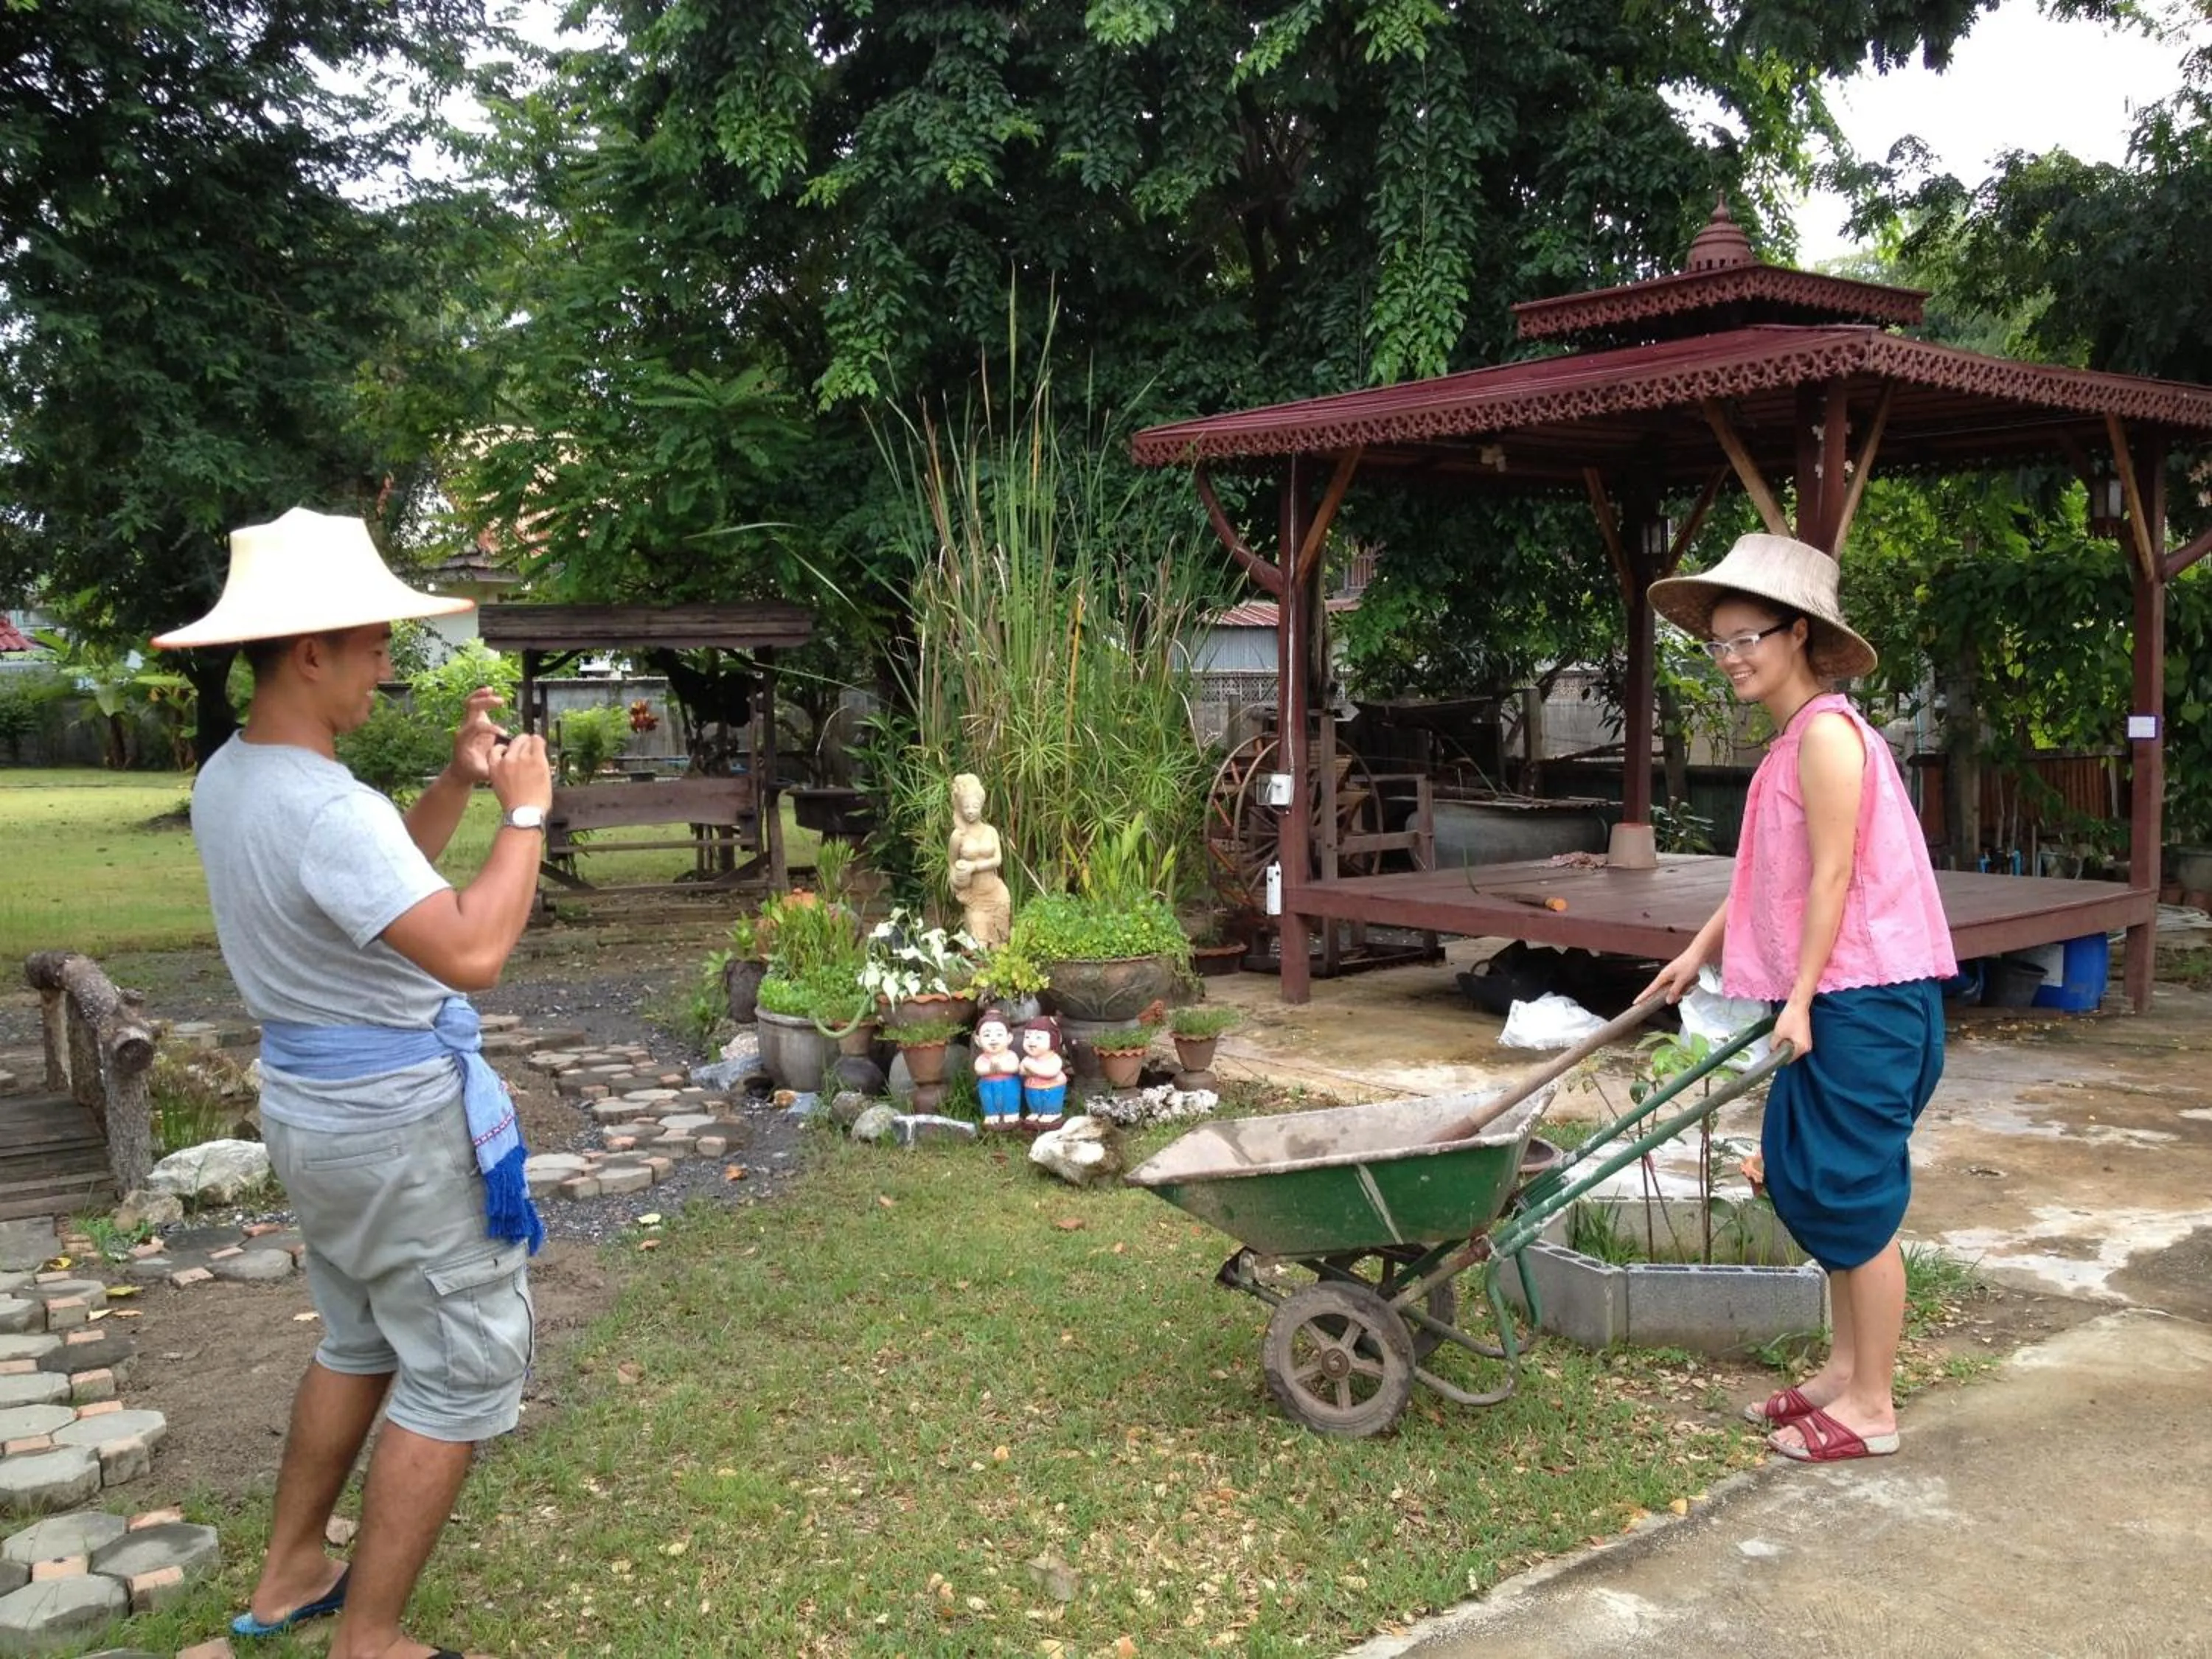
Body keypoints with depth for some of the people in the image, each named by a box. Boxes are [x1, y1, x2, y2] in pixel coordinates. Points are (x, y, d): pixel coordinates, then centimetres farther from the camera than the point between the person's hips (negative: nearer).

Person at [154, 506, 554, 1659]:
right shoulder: (325, 808, -27)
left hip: (312, 1107, 10)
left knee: (357, 1347, 25)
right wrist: (524, 811, -20)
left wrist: (456, 782, 5)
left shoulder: (230, 779, 4)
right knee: (459, 1377, 3)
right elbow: (471, 951, -32)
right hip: (397, 1124, -10)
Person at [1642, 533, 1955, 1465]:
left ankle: (1872, 1408, 11)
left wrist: (1800, 996, -16)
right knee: (1807, 1181, 15)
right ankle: (1844, 1371, 28)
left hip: (1864, 997, -10)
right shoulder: (1792, 741, 14)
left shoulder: (1826, 732, -15)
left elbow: (1832, 876, -18)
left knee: (1856, 1195, -1)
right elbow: (1768, 874, 21)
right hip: (1830, 1000, 10)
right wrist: (1699, 952, 23)